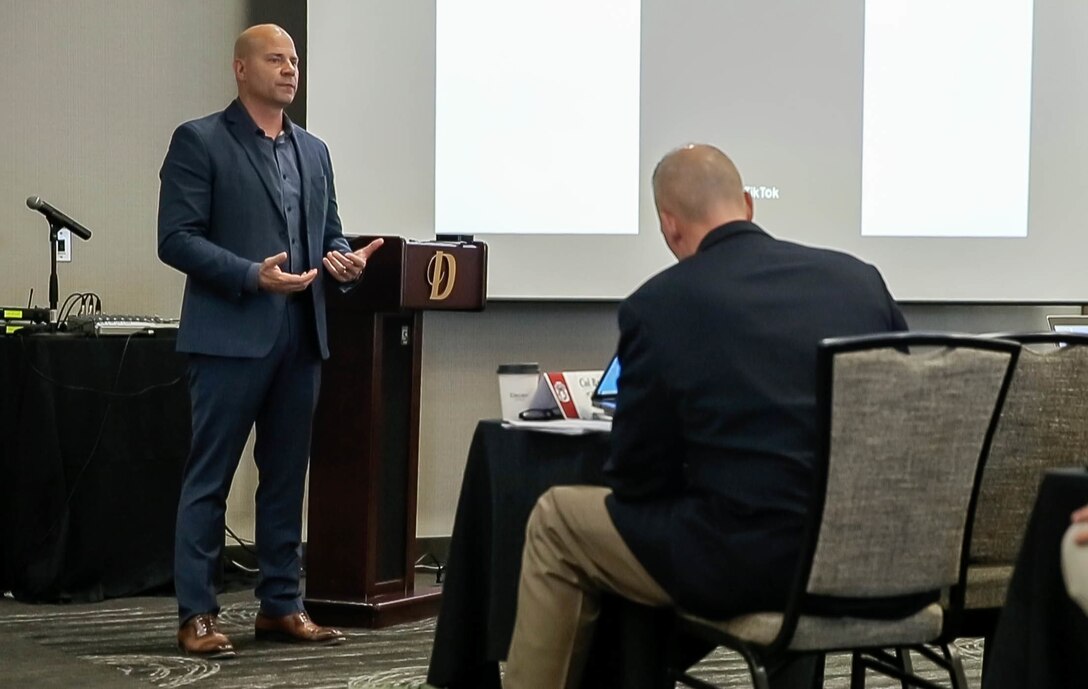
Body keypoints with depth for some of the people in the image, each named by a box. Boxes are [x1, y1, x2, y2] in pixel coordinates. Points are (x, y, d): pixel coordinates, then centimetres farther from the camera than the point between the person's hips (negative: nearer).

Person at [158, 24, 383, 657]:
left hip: (302, 336, 6)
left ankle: (282, 605, 18)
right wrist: (251, 275, -20)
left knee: (287, 475, 11)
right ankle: (197, 614, 3)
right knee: (210, 477, -1)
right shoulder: (199, 142, -2)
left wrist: (346, 261, -3)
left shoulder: (314, 151, 17)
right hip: (231, 335, -6)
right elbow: (177, 238, -9)